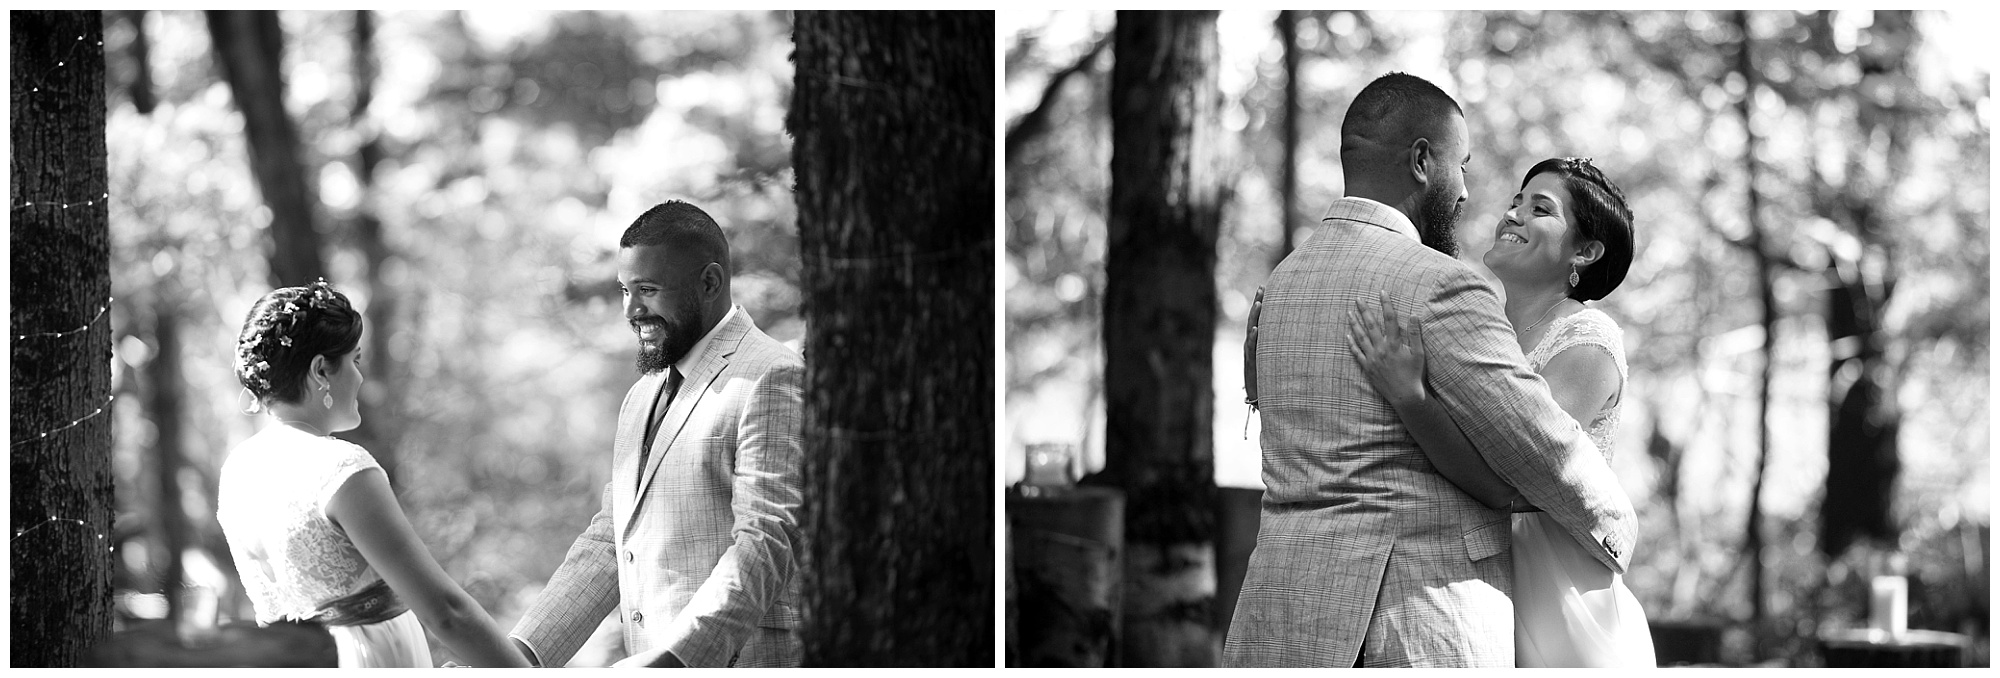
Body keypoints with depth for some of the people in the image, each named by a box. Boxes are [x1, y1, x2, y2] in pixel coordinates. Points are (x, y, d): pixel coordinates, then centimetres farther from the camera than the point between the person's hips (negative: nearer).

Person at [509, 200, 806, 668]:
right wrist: (520, 655, 5)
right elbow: (607, 544, 18)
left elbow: (767, 545, -16)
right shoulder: (643, 398, 20)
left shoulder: (770, 379, -8)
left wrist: (668, 661, -26)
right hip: (659, 665, 7)